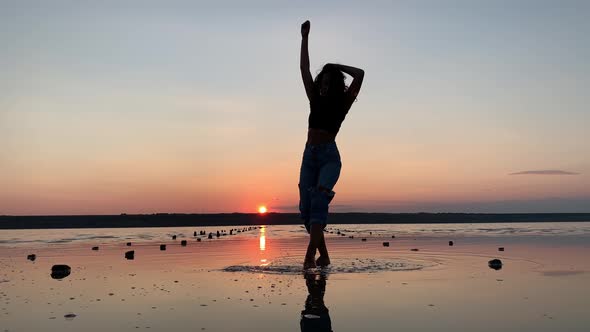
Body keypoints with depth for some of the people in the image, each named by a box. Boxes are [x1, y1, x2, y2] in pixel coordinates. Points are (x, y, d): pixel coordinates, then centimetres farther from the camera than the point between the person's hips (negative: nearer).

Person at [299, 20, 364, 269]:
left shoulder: (343, 103, 6)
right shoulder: (315, 100, 16)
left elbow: (360, 74, -4)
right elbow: (304, 69, 18)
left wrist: (337, 67, 9)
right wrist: (305, 38, 21)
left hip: (330, 157, -5)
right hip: (310, 156, 5)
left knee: (318, 201, -24)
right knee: (305, 208, -4)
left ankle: (310, 257, -32)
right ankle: (323, 257, 6)